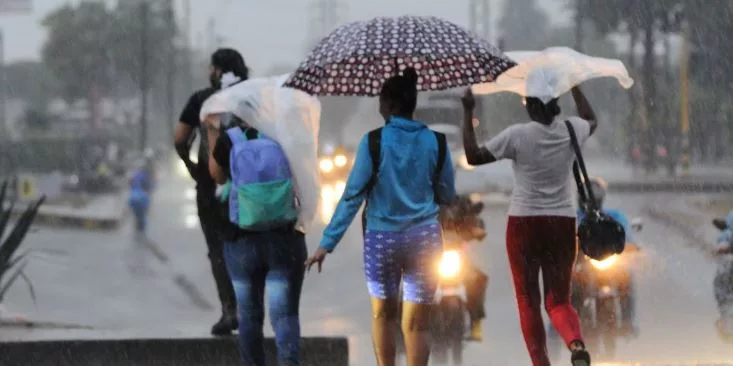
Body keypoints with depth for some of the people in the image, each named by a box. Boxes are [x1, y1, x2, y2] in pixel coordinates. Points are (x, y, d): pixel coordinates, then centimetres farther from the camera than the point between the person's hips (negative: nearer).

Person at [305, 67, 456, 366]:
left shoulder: (374, 142, -9)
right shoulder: (435, 142, -2)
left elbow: (353, 196, -10)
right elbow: (447, 195, 8)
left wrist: (327, 243, -8)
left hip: (382, 239, -1)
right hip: (423, 238, 1)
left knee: (383, 313, 19)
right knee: (416, 322, 1)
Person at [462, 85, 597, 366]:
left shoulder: (517, 136, -12)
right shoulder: (572, 131, -1)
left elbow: (473, 156, -8)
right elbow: (591, 120, 24)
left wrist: (468, 113, -2)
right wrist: (574, 86, 33)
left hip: (524, 223, -3)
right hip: (562, 223, 3)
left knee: (528, 300, 7)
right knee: (559, 299, 6)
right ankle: (576, 343, -24)